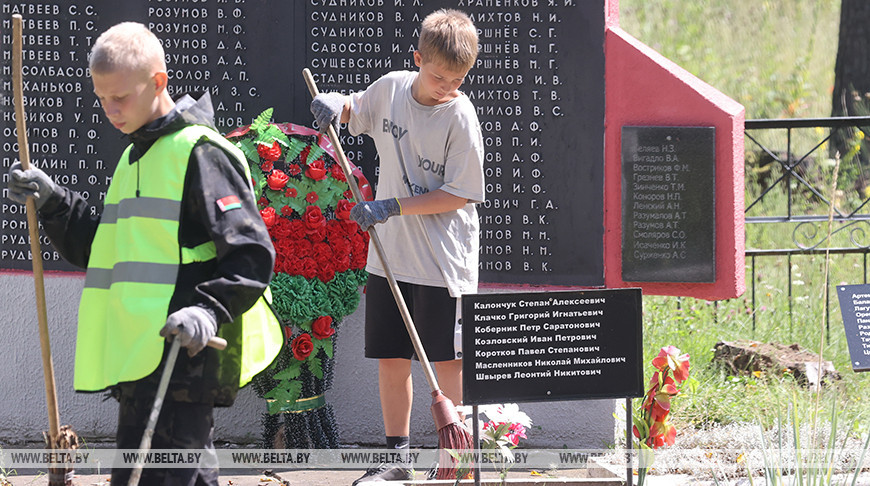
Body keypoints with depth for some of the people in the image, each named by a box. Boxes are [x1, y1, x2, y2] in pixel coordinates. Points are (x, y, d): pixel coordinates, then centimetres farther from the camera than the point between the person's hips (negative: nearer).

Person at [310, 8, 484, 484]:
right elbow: (353, 112, 23)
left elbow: (460, 194, -16)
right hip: (389, 255, 5)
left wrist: (392, 207, -19)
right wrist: (336, 103, -1)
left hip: (443, 261, -5)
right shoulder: (391, 88, 1)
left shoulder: (460, 116, -15)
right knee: (390, 357, 10)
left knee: (448, 361, -1)